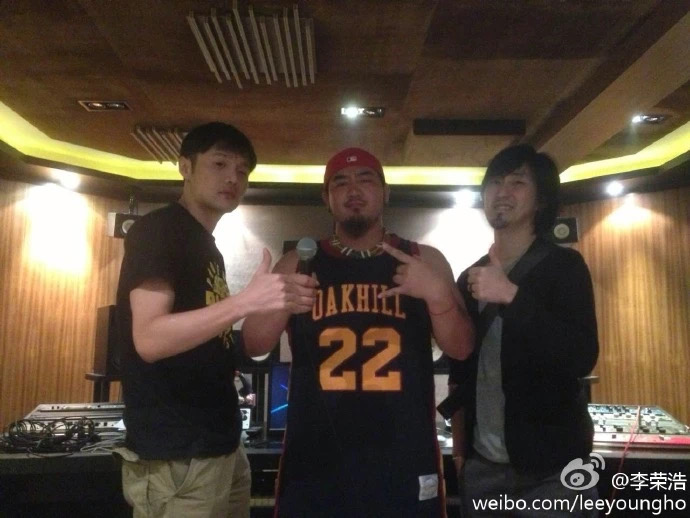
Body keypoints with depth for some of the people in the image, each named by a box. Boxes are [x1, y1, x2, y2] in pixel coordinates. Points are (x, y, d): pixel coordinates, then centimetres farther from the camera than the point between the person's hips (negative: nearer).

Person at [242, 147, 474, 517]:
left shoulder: (424, 260, 6)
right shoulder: (299, 264, 6)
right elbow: (254, 345, 4)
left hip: (404, 463, 0)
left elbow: (460, 348, 2)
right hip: (315, 464, 0)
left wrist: (436, 293, -16)